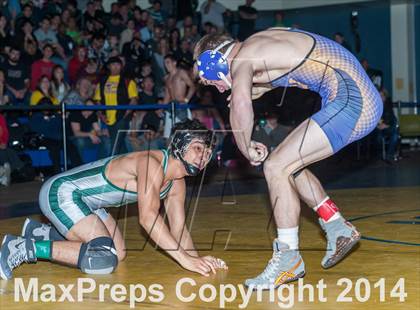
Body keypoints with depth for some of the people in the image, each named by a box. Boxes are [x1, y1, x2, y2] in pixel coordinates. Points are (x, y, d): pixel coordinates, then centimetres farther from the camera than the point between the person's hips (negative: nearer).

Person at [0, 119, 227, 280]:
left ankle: (40, 232, 28)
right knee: (103, 260, -24)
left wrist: (196, 258, -13)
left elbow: (178, 228, 6)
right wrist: (185, 259, -34)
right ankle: (25, 248, -17)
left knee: (119, 253, 20)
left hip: (83, 199, 10)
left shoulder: (177, 183, 6)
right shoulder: (152, 162, -25)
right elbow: (148, 217, -33)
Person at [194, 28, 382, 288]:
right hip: (366, 100, 10)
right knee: (289, 166, 16)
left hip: (350, 99, -10)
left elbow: (241, 103, -30)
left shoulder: (241, 58, -9)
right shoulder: (260, 42, 17)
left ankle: (289, 259, -4)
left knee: (276, 167, -9)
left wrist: (247, 149, -16)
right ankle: (339, 229, 23)